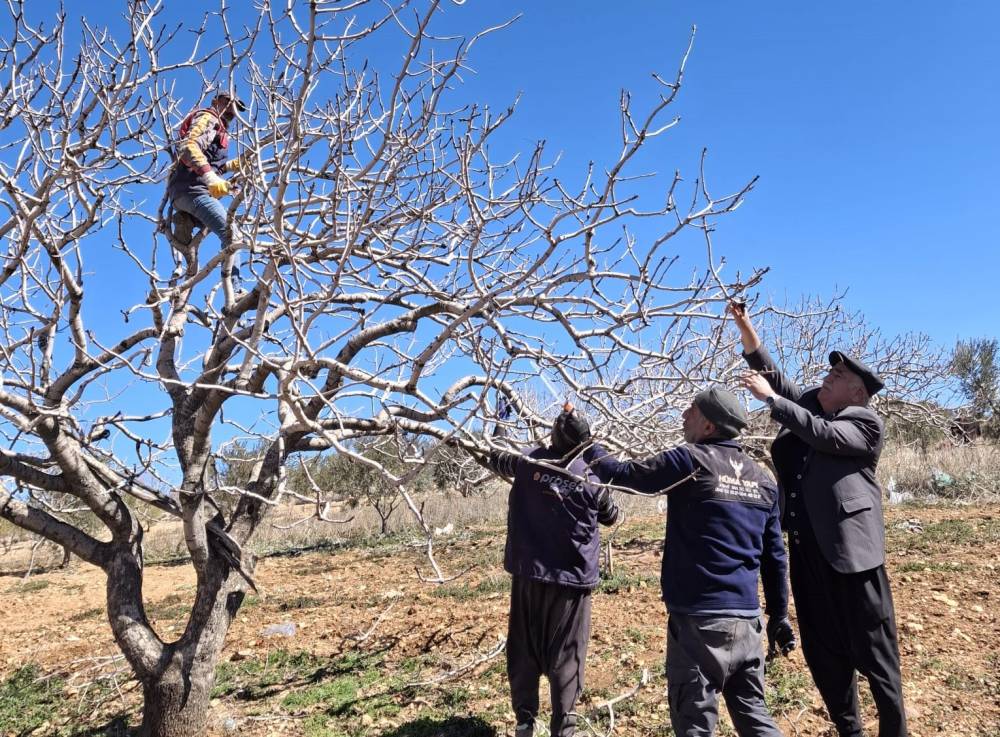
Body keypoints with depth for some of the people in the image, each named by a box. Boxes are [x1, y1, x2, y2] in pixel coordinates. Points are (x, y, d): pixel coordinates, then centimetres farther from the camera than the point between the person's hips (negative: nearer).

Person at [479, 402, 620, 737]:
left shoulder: (527, 460, -4)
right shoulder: (591, 476, -6)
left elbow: (493, 458, 16)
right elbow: (611, 517, 12)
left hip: (528, 573, 2)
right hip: (572, 577, -1)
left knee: (524, 649, 14)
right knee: (565, 656, 7)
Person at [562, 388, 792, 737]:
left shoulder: (689, 459, -9)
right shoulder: (763, 479, 9)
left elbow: (623, 474, -3)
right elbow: (775, 556, 12)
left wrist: (585, 444, 12)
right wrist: (779, 616, 19)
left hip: (699, 618, -6)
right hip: (748, 620, 6)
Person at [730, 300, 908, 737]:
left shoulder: (865, 422, -3)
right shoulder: (808, 404, 14)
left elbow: (824, 435, -20)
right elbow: (770, 372, 14)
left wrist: (770, 399, -18)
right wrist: (745, 327, 4)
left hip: (849, 550, -7)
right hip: (807, 552, 7)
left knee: (873, 651, 2)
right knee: (822, 652, 14)